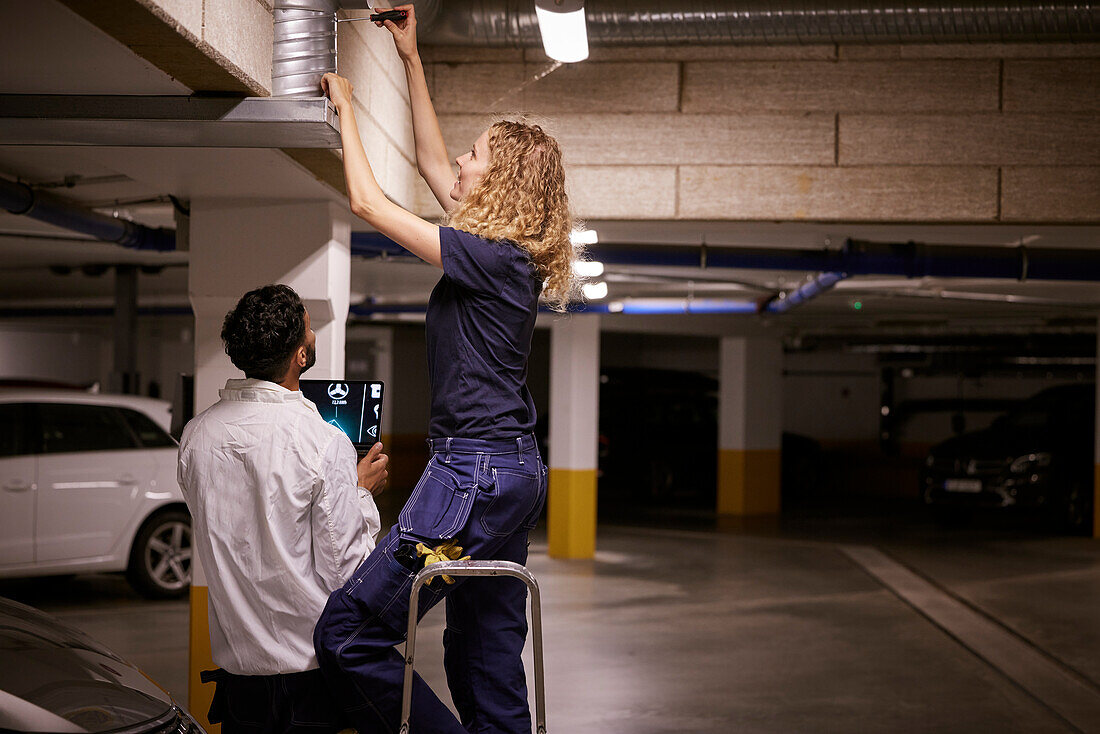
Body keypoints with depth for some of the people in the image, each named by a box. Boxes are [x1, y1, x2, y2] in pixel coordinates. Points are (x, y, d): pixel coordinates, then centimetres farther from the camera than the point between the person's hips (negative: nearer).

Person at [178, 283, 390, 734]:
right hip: (314, 668, -5)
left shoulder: (196, 435, -1)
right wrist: (362, 492, 1)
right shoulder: (327, 444, -18)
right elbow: (347, 573, -14)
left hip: (236, 661, 5)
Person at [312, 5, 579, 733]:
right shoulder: (508, 253, 13)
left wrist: (346, 108, 4)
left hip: (476, 469, -10)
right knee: (487, 649, 13)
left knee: (348, 632, -11)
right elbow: (431, 161, 24)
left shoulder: (490, 257, -13)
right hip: (514, 467, 10)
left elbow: (369, 203, -9)